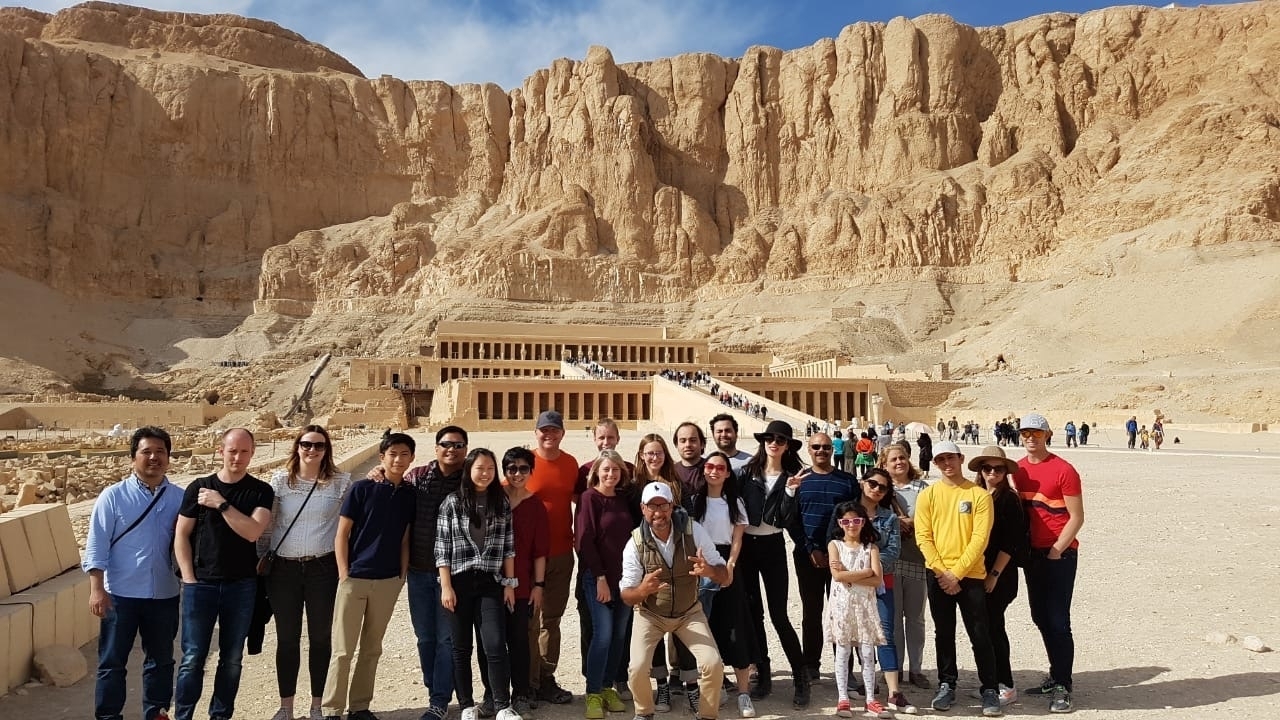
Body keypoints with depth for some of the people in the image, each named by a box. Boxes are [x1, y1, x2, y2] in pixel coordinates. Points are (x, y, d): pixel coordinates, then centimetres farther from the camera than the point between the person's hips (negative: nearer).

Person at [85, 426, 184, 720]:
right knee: (113, 661, 7)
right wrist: (97, 588, -11)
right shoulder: (113, 496, -5)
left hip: (164, 594, 3)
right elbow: (97, 545, -6)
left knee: (161, 659, 15)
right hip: (121, 594, -2)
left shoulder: (180, 498, 1)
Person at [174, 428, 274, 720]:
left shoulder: (261, 492, 0)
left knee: (231, 659, 9)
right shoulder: (199, 487, 1)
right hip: (200, 584, 0)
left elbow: (253, 532, -13)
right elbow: (181, 535, 2)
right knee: (193, 658, 2)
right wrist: (189, 578, -4)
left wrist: (222, 504, -16)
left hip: (241, 586, 1)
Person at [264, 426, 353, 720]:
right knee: (287, 638, 9)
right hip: (284, 568, 1)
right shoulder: (280, 479, 2)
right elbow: (266, 522, 7)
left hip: (323, 567, -1)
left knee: (320, 637, 8)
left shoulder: (341, 481, -1)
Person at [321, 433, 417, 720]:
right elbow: (341, 534, -5)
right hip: (355, 578, -3)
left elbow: (405, 540, 9)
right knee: (343, 649, 1)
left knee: (371, 649, 12)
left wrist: (403, 575, 3)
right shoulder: (362, 488, -6)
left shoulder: (410, 495, 4)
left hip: (388, 581, 3)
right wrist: (344, 574, -9)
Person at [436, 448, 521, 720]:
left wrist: (510, 583, 3)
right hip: (459, 583, -1)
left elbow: (508, 547, 6)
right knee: (461, 648, 8)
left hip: (491, 583, 1)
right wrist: (446, 586, -8)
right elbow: (442, 548, -3)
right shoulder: (453, 502, -1)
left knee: (496, 646, -6)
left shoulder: (502, 503, 5)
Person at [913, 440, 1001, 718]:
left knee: (980, 635, 1)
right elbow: (923, 536, -2)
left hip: (971, 575, -2)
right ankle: (946, 686, 22)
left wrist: (956, 573, -14)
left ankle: (990, 690, 12)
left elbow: (980, 538, -9)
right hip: (938, 575, 2)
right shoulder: (927, 496, 2)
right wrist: (941, 572, -11)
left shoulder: (979, 495, -3)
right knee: (943, 633, 11)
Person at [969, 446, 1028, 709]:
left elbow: (1010, 541, -11)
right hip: (977, 571, 6)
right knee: (986, 626, 11)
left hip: (1000, 574, -6)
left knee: (992, 626, -5)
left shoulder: (1009, 499, -7)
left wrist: (994, 574, -13)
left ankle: (1006, 686, 6)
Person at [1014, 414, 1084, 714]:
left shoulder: (1063, 470, -12)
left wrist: (1056, 551, -13)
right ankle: (1056, 675, 26)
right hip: (1033, 552, 7)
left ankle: (1062, 686, 3)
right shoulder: (1018, 470, 7)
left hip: (1060, 553, -7)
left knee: (1058, 621, -6)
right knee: (1040, 618, 12)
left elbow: (1077, 517, -11)